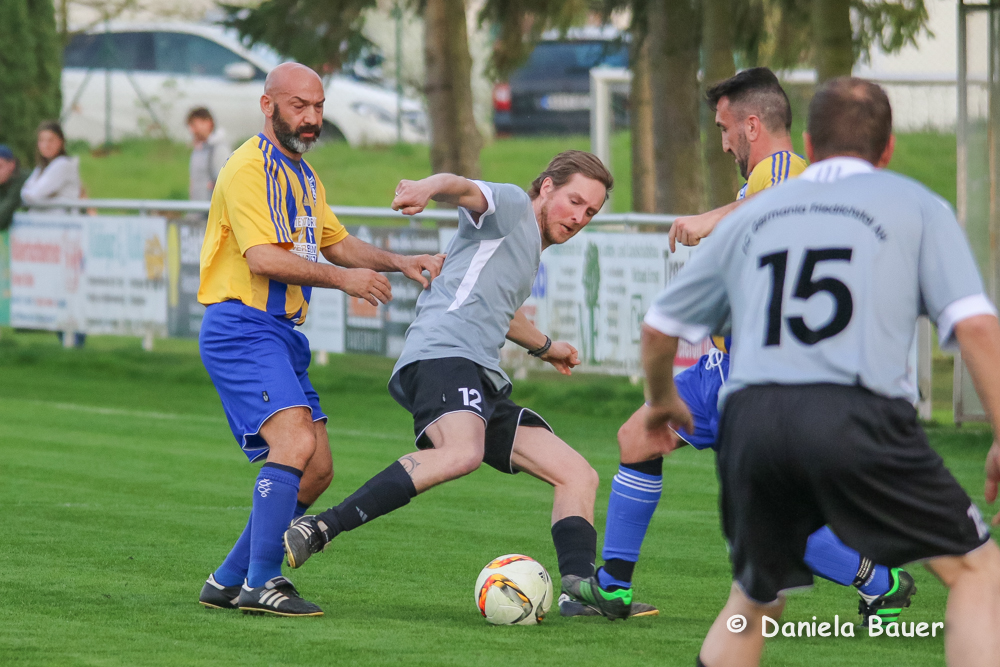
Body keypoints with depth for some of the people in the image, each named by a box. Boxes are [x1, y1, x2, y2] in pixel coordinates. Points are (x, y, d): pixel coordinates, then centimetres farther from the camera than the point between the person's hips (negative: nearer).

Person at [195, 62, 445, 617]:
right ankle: (261, 584, -22)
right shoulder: (249, 167, -11)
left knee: (316, 469, 6)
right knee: (295, 442, -24)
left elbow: (338, 244, 28)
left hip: (281, 333, 10)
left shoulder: (303, 176, 21)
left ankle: (228, 582, 13)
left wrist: (399, 263, 12)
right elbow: (261, 257, -20)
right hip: (240, 327, -10)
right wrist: (343, 279, -20)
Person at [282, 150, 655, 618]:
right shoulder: (510, 206, 7)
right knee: (463, 453, -38)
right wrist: (427, 189, -41)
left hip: (484, 383, 10)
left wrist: (543, 346, 70)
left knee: (579, 476, 6)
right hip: (442, 353, -10)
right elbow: (465, 190, -17)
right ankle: (317, 530, -40)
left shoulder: (531, 251, 34)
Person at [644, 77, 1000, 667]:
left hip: (749, 420, 4)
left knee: (753, 604, 23)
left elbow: (659, 329, 31)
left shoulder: (752, 215, 25)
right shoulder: (918, 207, 14)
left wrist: (662, 402, 50)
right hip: (858, 417, -4)